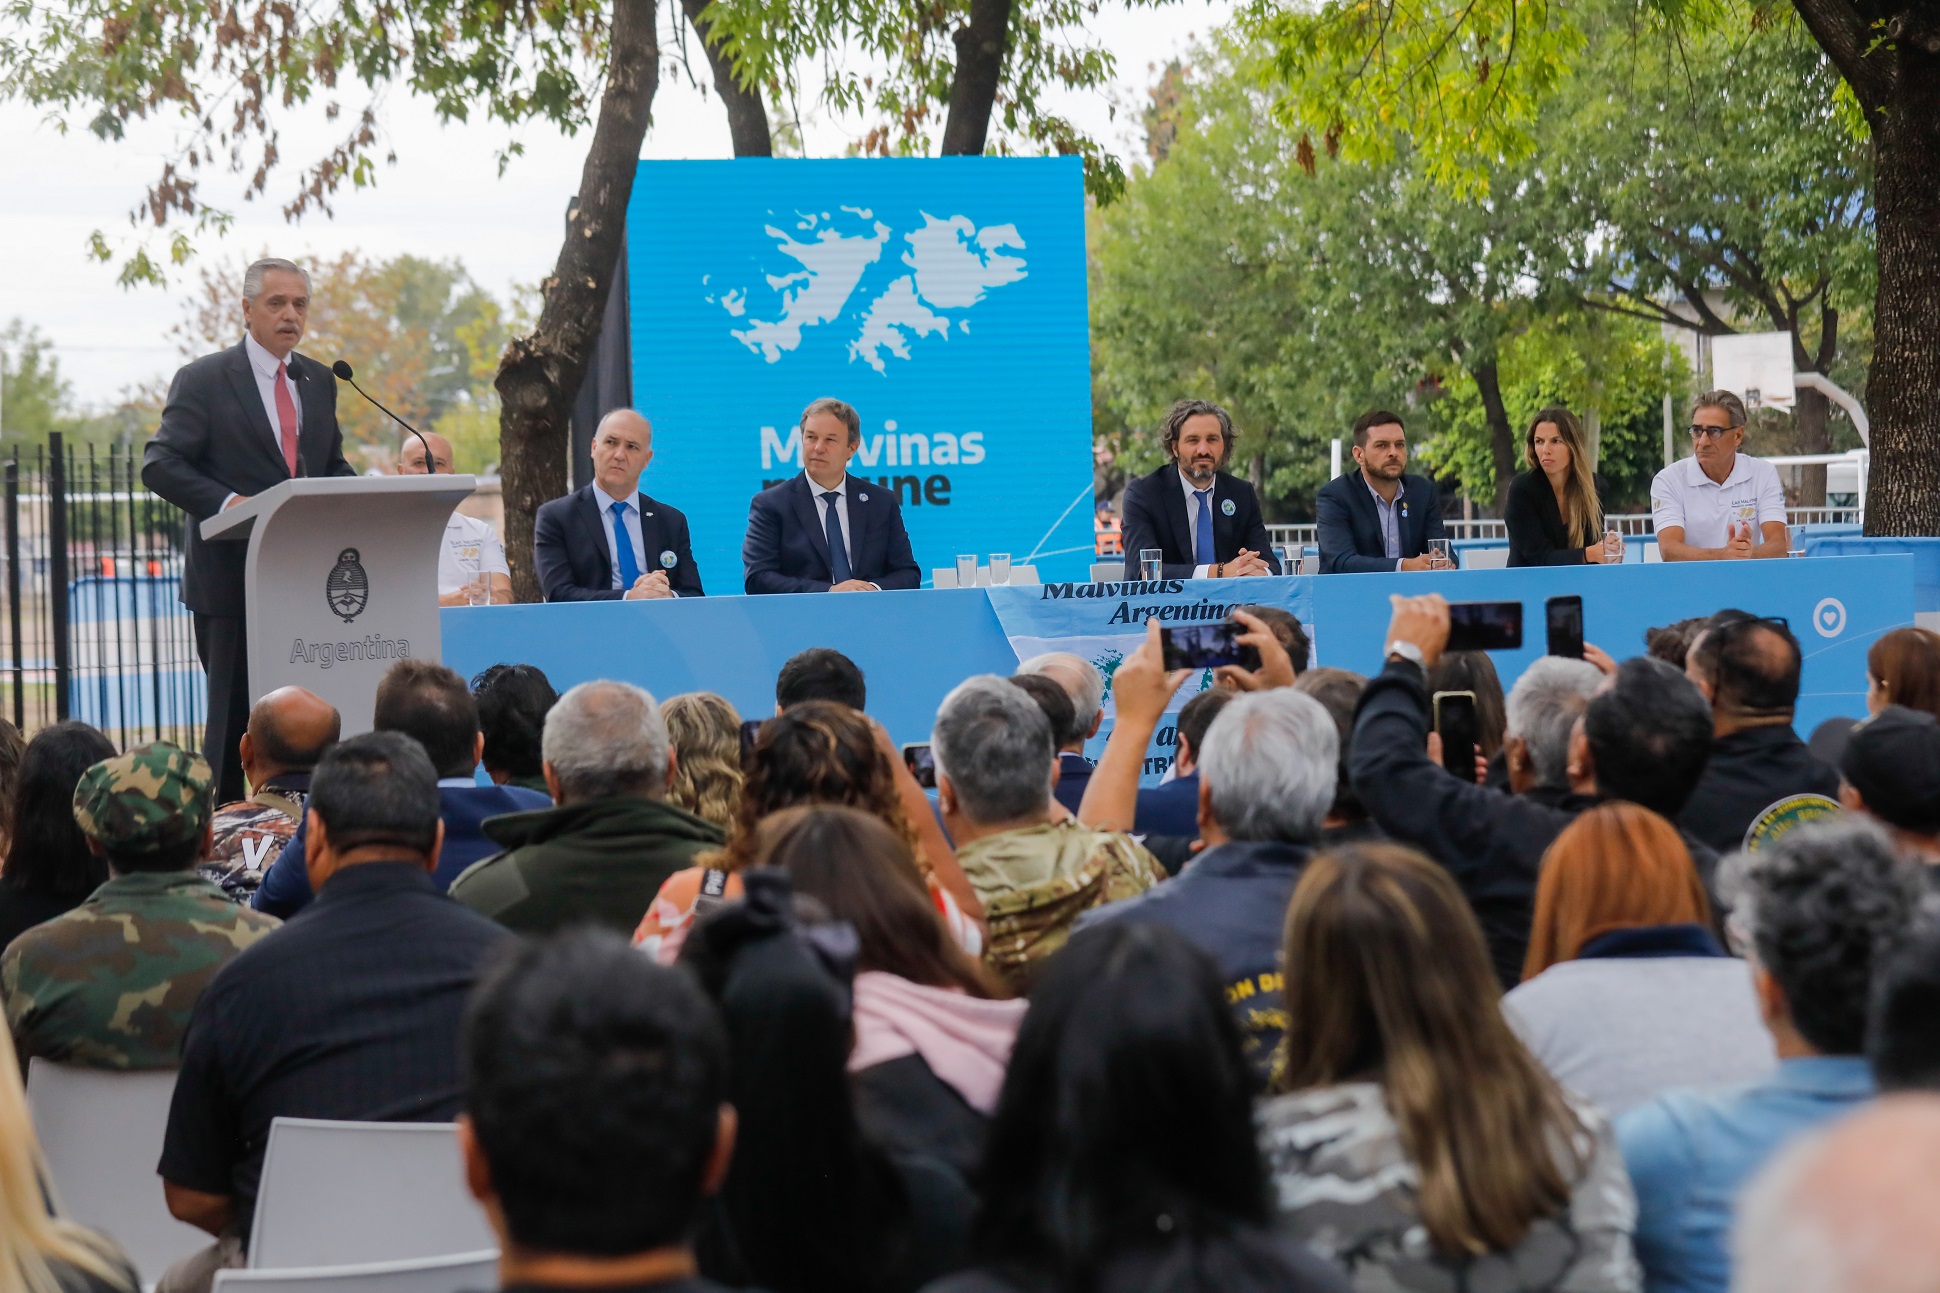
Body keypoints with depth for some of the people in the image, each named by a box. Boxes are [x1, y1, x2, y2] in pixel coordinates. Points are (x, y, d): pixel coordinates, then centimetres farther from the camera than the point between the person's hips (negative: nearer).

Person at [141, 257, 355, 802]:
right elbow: (159, 465, -9)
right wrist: (229, 503, -23)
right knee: (234, 715, 0)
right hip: (231, 577, -5)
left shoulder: (318, 381, 14)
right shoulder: (203, 380, -3)